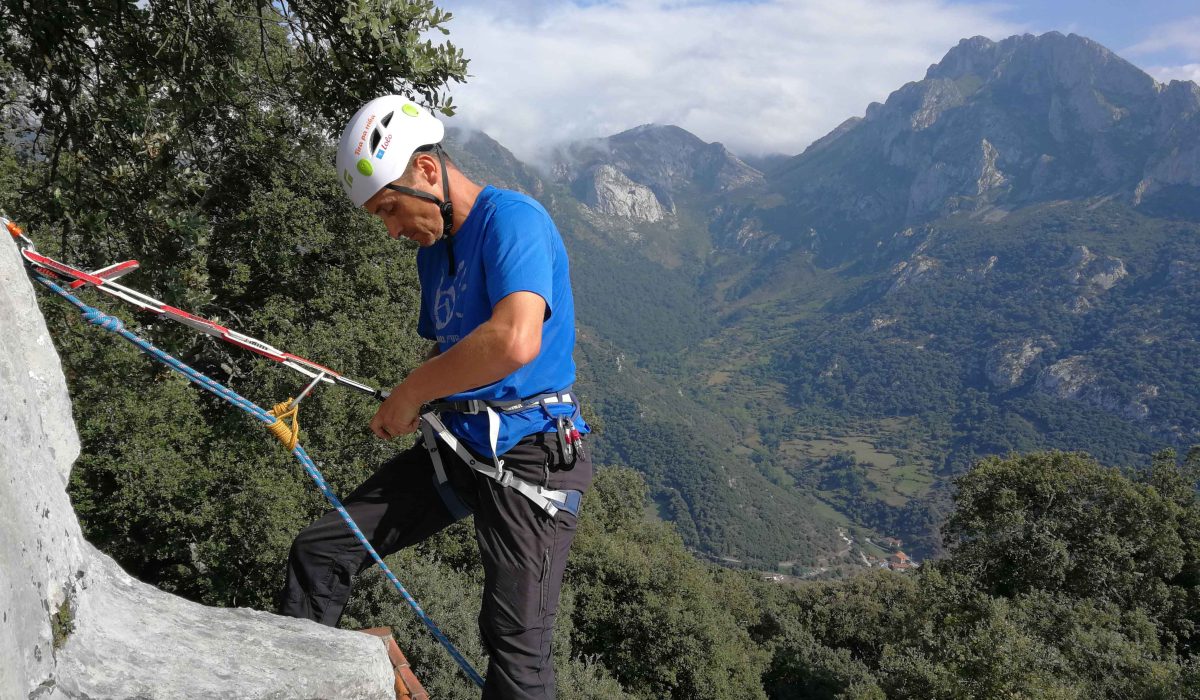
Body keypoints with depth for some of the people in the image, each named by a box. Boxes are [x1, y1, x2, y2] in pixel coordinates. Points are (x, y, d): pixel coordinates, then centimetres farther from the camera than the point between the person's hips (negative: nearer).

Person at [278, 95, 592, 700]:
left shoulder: (512, 218, -15)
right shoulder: (433, 248, 14)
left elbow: (515, 340, -32)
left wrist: (410, 391, -19)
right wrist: (404, 410, 2)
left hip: (525, 456, -8)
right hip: (451, 447, 9)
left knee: (517, 647, -7)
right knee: (318, 552, 8)